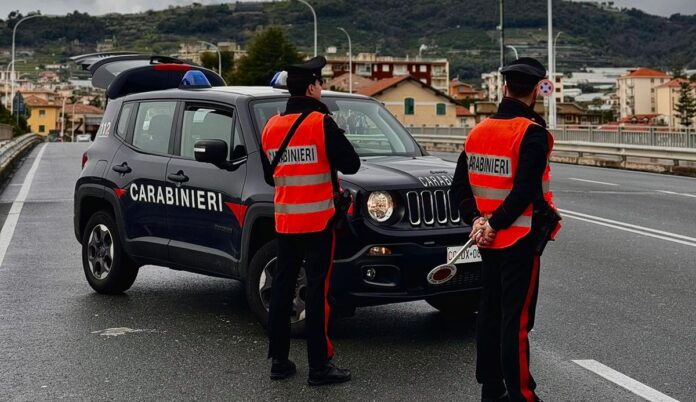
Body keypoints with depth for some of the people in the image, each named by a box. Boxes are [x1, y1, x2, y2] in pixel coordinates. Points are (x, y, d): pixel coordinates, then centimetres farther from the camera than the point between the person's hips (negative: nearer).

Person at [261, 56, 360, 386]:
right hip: (318, 219, -6)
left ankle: (279, 360, 15)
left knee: (282, 287, 11)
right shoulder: (321, 123, -12)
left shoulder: (271, 127, 7)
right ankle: (319, 366, -2)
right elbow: (350, 164, -10)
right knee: (318, 290, -4)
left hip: (285, 219, 6)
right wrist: (333, 140, 7)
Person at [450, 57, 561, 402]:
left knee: (490, 313, 14)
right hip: (520, 241, -7)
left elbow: (459, 187, 6)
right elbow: (525, 191, -23)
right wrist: (494, 224, -15)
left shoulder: (478, 131, 7)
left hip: (488, 241, 7)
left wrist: (476, 219, -4)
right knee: (517, 320, -4)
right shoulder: (532, 133, -15)